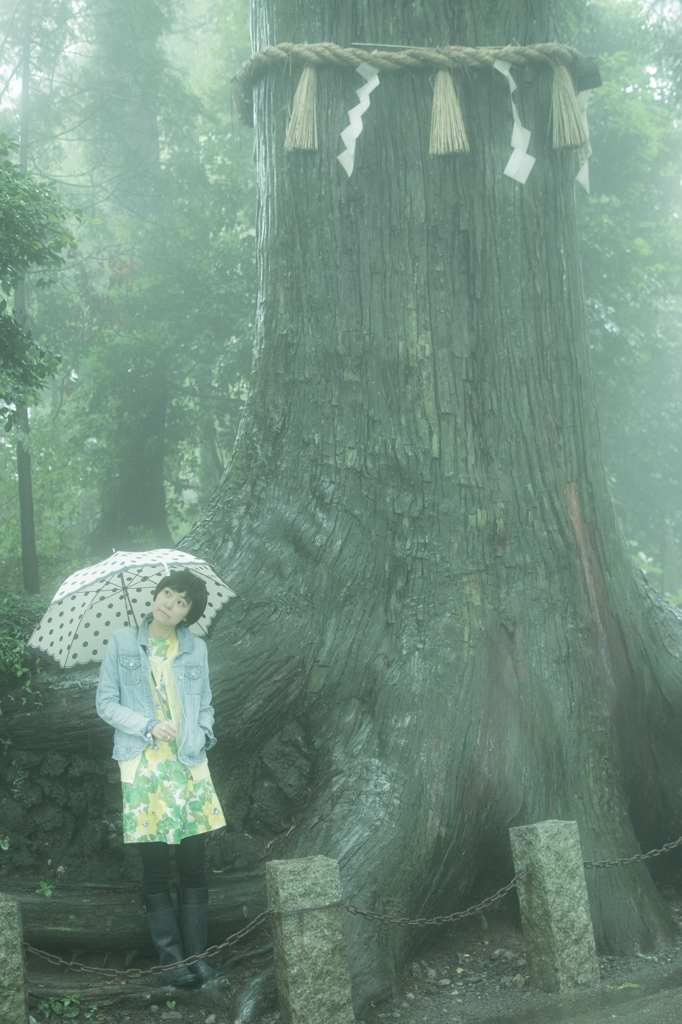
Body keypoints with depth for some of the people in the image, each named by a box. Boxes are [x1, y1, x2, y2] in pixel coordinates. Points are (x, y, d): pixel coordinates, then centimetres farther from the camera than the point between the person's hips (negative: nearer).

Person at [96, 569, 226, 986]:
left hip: (189, 764, 2)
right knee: (155, 867, 0)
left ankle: (197, 954, 9)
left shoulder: (195, 648, 11)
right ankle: (171, 957, 7)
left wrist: (203, 733, -1)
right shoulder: (122, 643, 4)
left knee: (194, 865, 1)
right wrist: (149, 726, -11)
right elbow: (106, 703, 3)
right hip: (143, 767, -2)